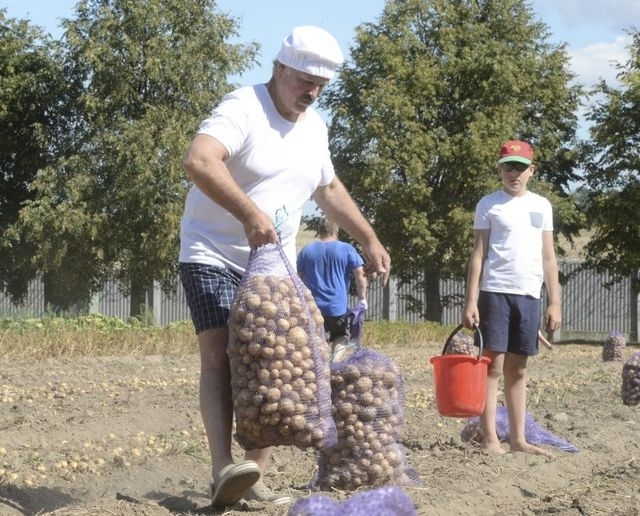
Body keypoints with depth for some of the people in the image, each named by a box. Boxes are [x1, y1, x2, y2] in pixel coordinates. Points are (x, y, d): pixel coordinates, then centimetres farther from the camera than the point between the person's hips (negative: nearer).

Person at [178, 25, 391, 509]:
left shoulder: (315, 127, 9)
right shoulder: (243, 108, -17)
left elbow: (329, 188, 26)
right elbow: (198, 161, -35)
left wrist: (369, 240, 20)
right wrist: (249, 213, -45)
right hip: (214, 256, -7)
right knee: (220, 355, -21)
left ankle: (255, 476, 4)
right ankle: (224, 469, -31)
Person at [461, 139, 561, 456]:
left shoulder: (542, 206, 13)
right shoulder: (489, 205, 2)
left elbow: (548, 257, 13)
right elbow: (478, 254, 0)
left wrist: (554, 302, 7)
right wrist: (470, 300, -8)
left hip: (529, 295, 4)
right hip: (495, 292, -4)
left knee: (518, 370, 8)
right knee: (493, 366, -5)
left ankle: (518, 439, 11)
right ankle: (489, 440, -4)